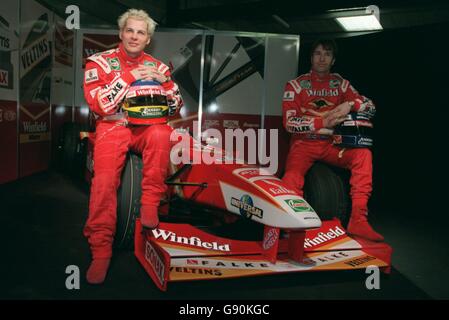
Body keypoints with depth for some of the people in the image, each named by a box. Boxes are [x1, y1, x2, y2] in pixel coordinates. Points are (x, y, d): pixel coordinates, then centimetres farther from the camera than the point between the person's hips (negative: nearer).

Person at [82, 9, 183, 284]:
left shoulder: (157, 66, 14)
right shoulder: (100, 62, 5)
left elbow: (176, 106, 13)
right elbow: (99, 105, -7)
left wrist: (163, 80, -6)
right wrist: (128, 76, -13)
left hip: (148, 125, 2)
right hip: (113, 126, -2)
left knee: (160, 134, -35)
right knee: (105, 181, -27)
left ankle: (150, 202, -21)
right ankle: (101, 249, -17)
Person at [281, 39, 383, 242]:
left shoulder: (340, 84, 10)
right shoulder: (295, 85, 2)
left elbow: (370, 107, 7)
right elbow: (289, 122, -8)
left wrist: (349, 104, -16)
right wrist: (322, 122, -20)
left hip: (331, 144, 2)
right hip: (304, 142, -2)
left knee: (363, 154, -25)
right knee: (292, 179, -32)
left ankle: (358, 220, -25)